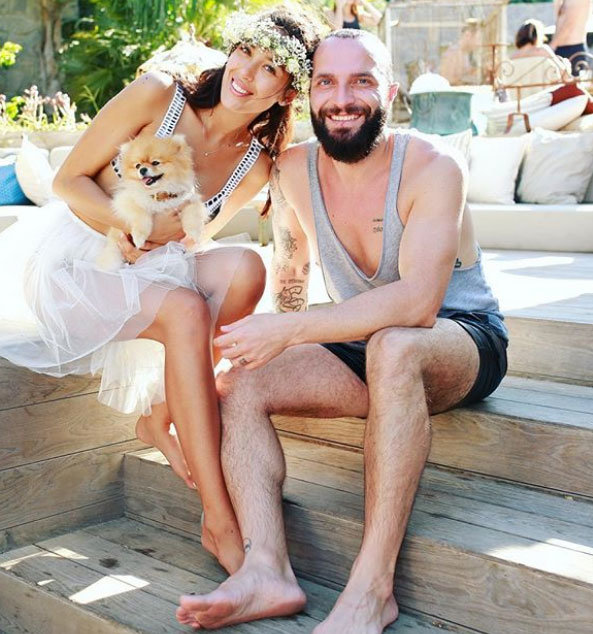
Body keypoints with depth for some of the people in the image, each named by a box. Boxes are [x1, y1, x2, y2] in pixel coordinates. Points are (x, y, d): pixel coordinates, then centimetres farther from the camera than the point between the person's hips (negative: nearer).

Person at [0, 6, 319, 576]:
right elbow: (68, 180, -7)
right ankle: (220, 523, -34)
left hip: (140, 273, 5)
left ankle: (160, 417, -12)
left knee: (243, 267, -24)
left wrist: (150, 241, -10)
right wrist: (132, 228, -22)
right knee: (184, 311, -33)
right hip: (62, 259, -5)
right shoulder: (156, 97, -10)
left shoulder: (254, 167, 2)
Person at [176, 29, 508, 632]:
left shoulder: (432, 169, -20)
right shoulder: (294, 170, -2)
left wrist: (291, 331, -37)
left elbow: (418, 302, -33)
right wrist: (273, 348, -4)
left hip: (463, 341, -5)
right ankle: (266, 570, -30)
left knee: (393, 346, -40)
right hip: (362, 348, 6)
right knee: (238, 384, -16)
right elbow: (290, 279, 11)